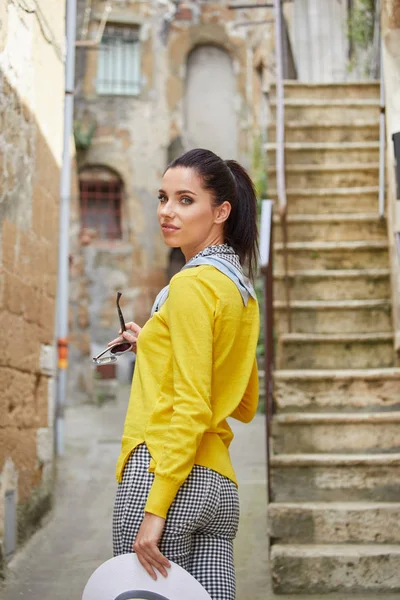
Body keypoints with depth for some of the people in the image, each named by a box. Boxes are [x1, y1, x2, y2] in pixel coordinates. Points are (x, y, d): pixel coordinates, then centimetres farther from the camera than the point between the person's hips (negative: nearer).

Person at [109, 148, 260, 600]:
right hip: (219, 483, 9)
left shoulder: (191, 284, -10)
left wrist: (155, 509, -16)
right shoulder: (241, 289, 16)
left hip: (166, 475, -9)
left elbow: (191, 408, -16)